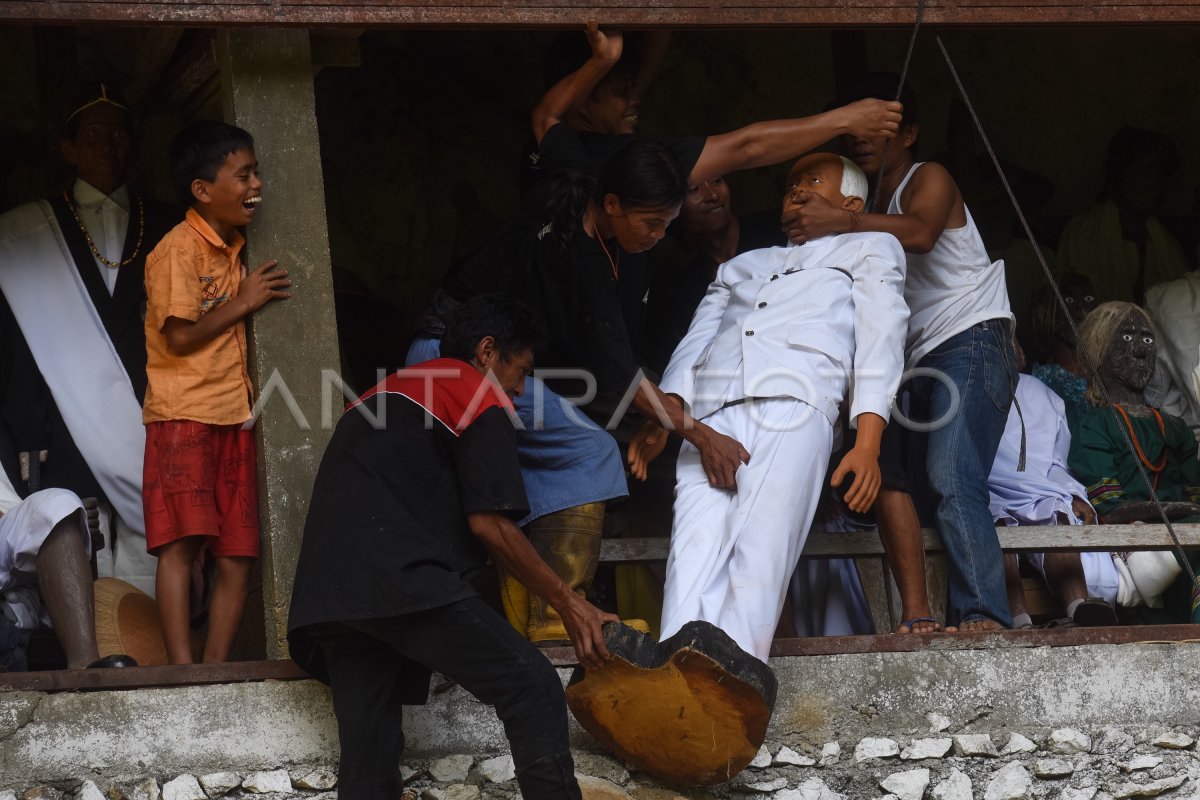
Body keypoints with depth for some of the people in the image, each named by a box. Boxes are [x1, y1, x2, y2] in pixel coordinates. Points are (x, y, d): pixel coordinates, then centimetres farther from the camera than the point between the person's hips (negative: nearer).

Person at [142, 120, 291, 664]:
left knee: (238, 555, 2)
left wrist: (257, 299, 14)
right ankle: (182, 671, -17)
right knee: (181, 542, -13)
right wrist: (244, 302, -7)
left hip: (231, 415, 8)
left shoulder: (232, 251, 19)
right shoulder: (177, 250, -8)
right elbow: (181, 335, -15)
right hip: (183, 415, -8)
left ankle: (217, 670, 4)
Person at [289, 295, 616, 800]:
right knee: (531, 687, -7)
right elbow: (489, 524, -1)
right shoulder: (478, 393, 8)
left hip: (325, 590, 8)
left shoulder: (383, 395, 34)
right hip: (399, 577, -8)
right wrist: (569, 604, 5)